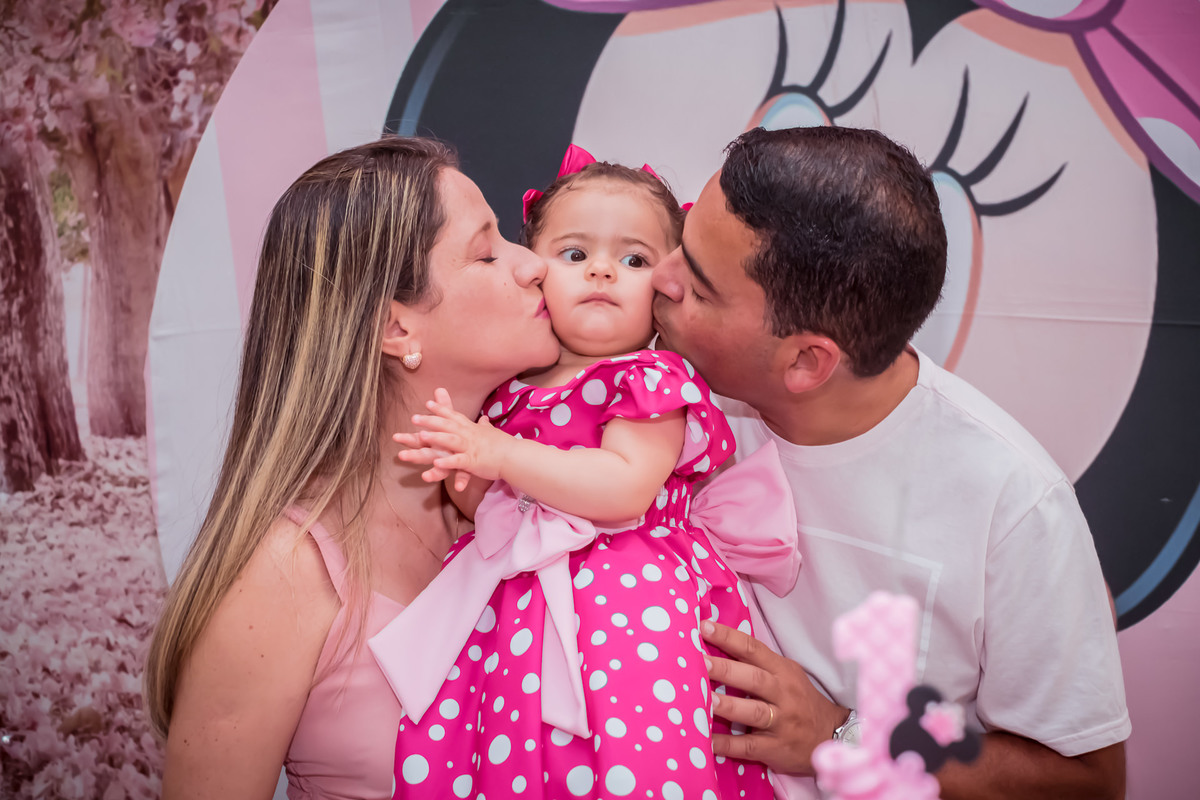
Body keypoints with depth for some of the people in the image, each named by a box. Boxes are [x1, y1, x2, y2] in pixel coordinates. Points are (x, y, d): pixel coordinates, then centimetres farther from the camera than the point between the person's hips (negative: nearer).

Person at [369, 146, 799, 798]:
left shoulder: (653, 378, -1)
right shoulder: (512, 386, 15)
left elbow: (625, 489, -16)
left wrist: (500, 453, -15)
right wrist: (465, 474, -2)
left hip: (625, 599, -5)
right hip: (513, 597, 5)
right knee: (440, 745, -8)